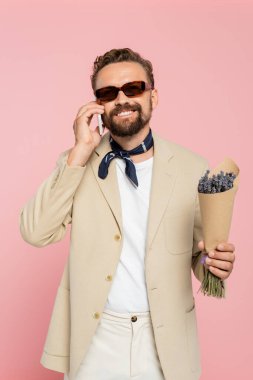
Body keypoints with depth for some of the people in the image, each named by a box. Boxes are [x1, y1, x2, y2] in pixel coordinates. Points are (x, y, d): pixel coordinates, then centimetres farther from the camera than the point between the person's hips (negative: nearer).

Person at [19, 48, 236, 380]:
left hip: (165, 340, 1)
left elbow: (199, 252, 4)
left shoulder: (193, 168, -5)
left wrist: (215, 262, -18)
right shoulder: (76, 161, -3)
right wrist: (81, 152, -18)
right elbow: (36, 232, -15)